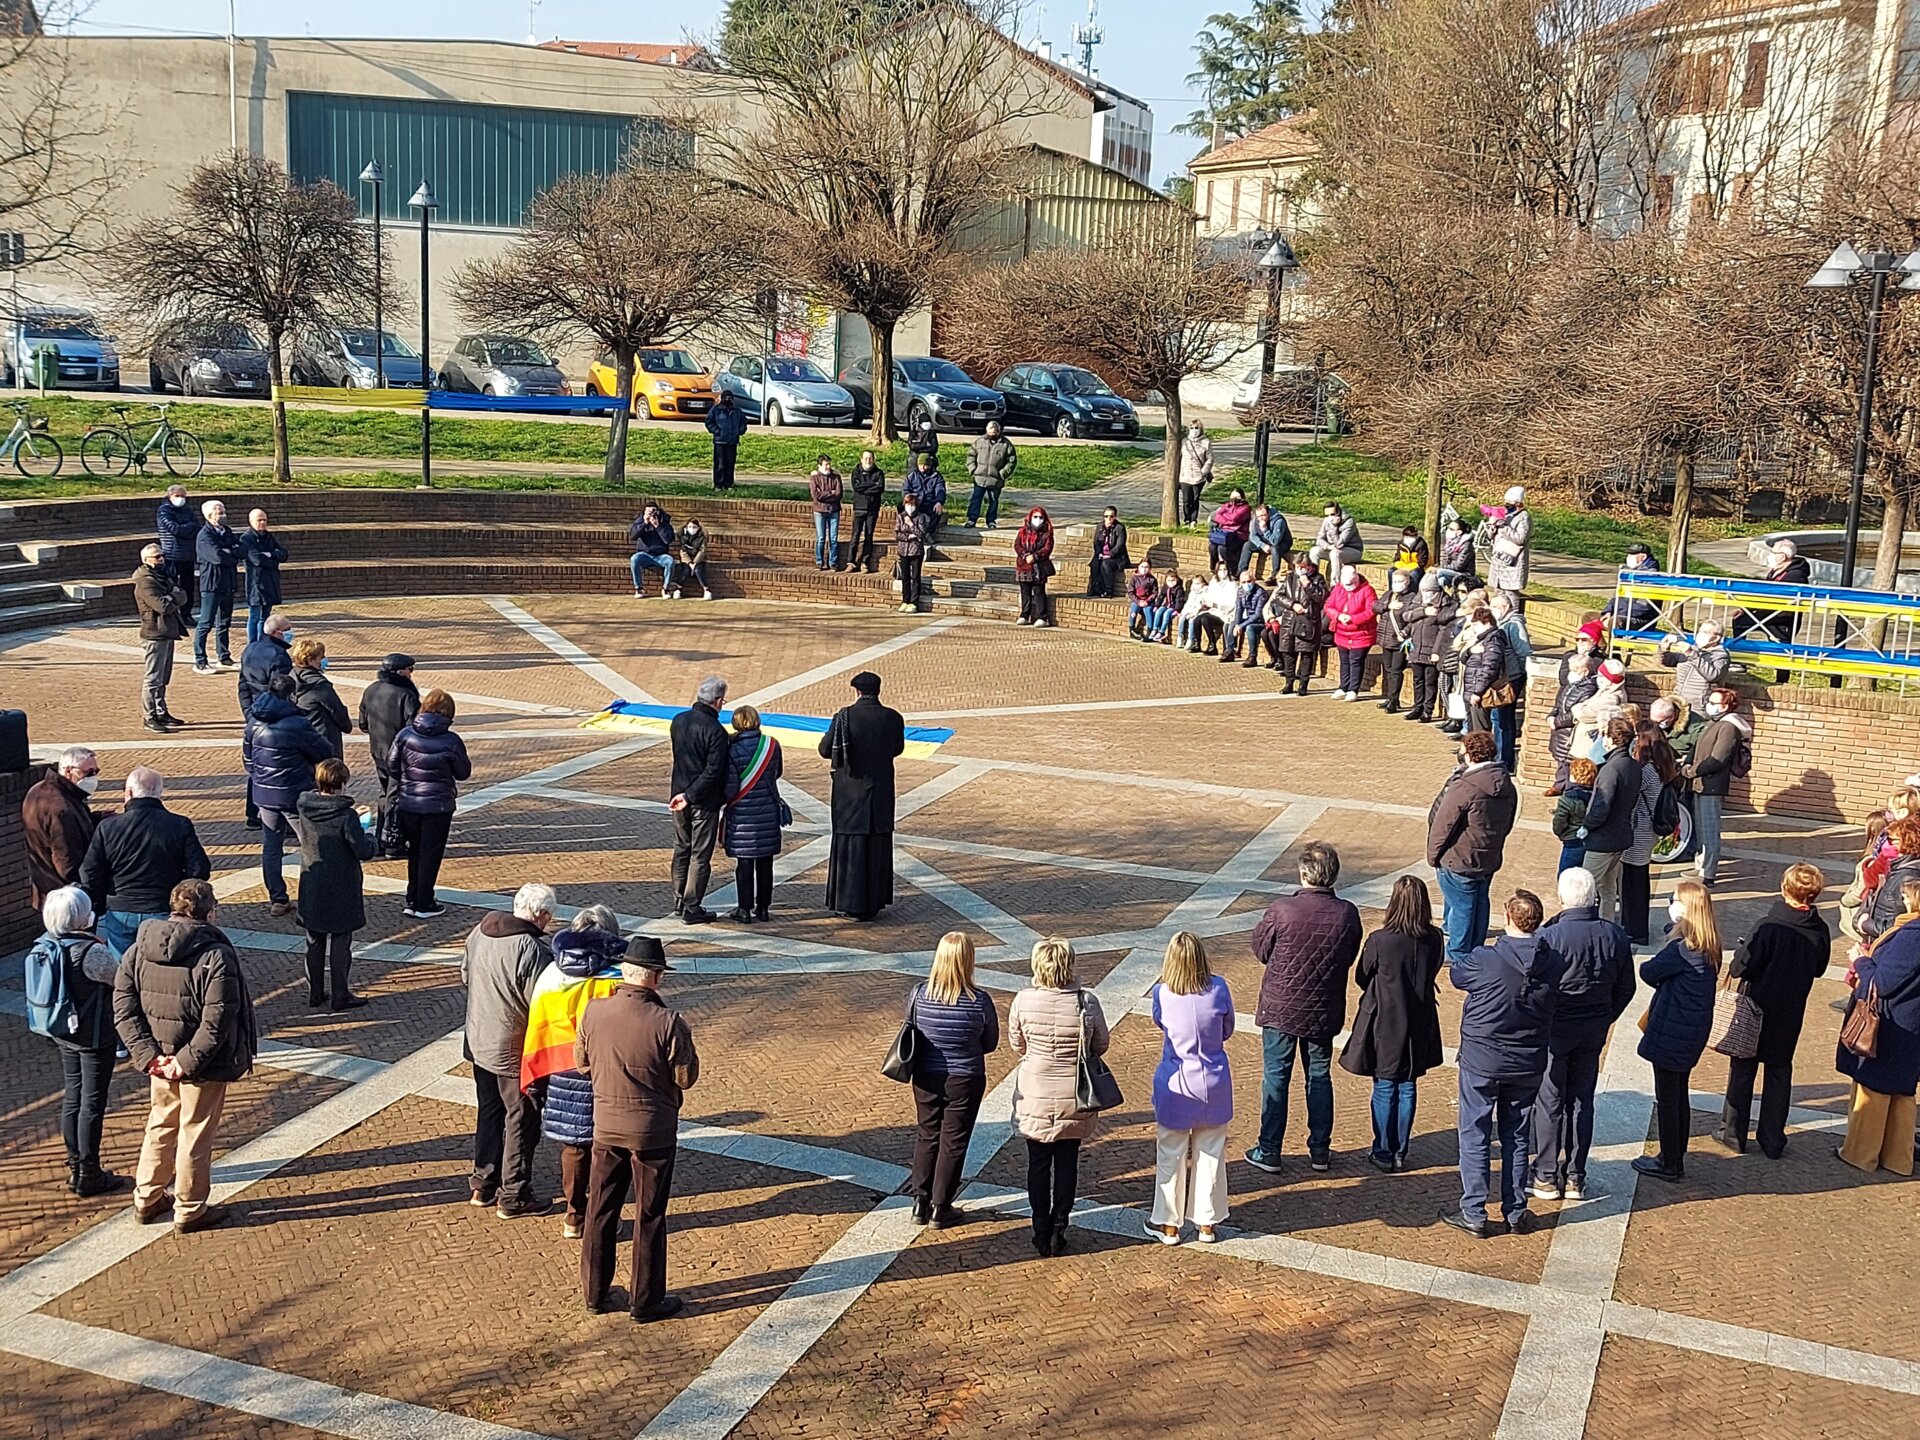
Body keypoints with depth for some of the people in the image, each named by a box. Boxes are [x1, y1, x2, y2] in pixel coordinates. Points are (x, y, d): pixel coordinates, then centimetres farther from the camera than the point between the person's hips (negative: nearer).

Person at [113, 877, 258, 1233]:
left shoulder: (138, 951, -1)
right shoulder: (216, 957, -21)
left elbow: (123, 1009, -3)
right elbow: (216, 1023, -26)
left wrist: (148, 1056, -6)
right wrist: (187, 1062, -18)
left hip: (159, 1059, 6)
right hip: (204, 1067, -6)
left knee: (160, 1126, 24)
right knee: (196, 1136, 9)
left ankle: (147, 1199, 37)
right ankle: (189, 1211, 22)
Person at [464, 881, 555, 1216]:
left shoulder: (479, 932, -1)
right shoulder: (533, 950, -27)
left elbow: (464, 975, 13)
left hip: (479, 1042, 8)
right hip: (517, 1051, -8)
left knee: (489, 1113, 22)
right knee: (522, 1121, 7)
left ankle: (482, 1184, 33)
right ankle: (514, 1198, 16)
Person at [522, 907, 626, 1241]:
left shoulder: (551, 977, -1)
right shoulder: (617, 978, -10)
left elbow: (537, 1033, 3)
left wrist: (533, 1081, 11)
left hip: (563, 1078, 2)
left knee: (574, 1148, 14)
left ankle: (575, 1219, 22)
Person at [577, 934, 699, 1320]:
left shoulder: (594, 1011, -9)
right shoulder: (667, 1021, -21)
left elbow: (581, 1062, 6)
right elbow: (686, 1077, -12)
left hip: (606, 1125, 4)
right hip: (653, 1130, -4)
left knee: (601, 1210, 18)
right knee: (649, 1217, 9)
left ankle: (595, 1292, 30)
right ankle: (646, 1300, 19)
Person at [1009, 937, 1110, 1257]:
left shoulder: (1023, 1001, -17)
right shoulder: (1087, 1002, -17)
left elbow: (1016, 1045, -2)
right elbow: (1101, 1045, -2)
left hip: (1035, 1096, 0)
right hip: (1075, 1096, 0)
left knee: (1038, 1163, 15)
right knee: (1067, 1162, 15)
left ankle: (1042, 1232, 23)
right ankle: (1058, 1231, 20)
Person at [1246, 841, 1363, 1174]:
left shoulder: (1281, 910, -20)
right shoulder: (1347, 914, -12)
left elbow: (1261, 951, -5)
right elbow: (1350, 959, 2)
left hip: (1280, 1007, -2)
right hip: (1324, 1010, 2)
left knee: (1275, 1077, 9)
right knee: (1320, 1076, 16)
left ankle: (1269, 1152, 15)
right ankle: (1320, 1151, 24)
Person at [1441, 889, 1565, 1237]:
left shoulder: (1484, 960, -21)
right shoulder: (1556, 963, -10)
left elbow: (1455, 975, -1)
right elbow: (1556, 1005, 6)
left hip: (1481, 1061, -3)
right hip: (1528, 1064, 4)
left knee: (1475, 1135, 7)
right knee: (1516, 1136, 16)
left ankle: (1473, 1214, 11)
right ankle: (1516, 1213, 23)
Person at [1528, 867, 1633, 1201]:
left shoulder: (1549, 937, -22)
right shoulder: (1615, 936, -6)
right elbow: (1625, 989, 5)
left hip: (1553, 1032, -4)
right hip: (1594, 1033, 4)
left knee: (1549, 1103, 8)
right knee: (1582, 1101, 15)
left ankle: (1547, 1176, 17)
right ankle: (1576, 1176, 21)